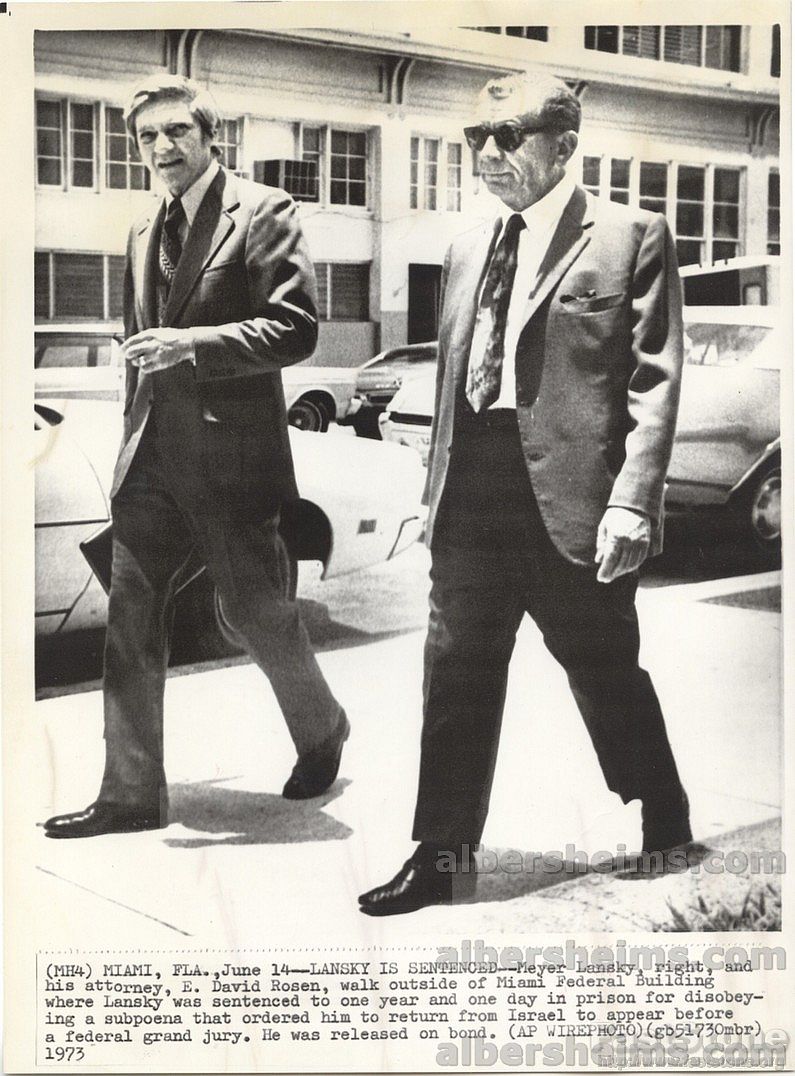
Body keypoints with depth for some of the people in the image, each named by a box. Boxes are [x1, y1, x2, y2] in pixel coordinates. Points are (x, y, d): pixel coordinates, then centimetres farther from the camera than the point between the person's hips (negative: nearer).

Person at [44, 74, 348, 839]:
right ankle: (130, 794, 12)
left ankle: (322, 733, 32)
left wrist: (190, 345, -21)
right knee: (131, 618, 3)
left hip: (230, 452, -6)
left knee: (256, 610, 5)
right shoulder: (144, 232, 16)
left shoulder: (261, 212, -6)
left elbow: (295, 329, -14)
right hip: (152, 455, 7)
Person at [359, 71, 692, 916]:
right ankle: (444, 858, 18)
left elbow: (654, 381, -8)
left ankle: (667, 838, 30)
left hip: (571, 502, -5)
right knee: (456, 680, 7)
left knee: (608, 679, 8)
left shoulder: (630, 238, -2)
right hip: (473, 499, 6)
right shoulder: (468, 250, 17)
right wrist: (436, 490, 14)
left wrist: (632, 503, -16)